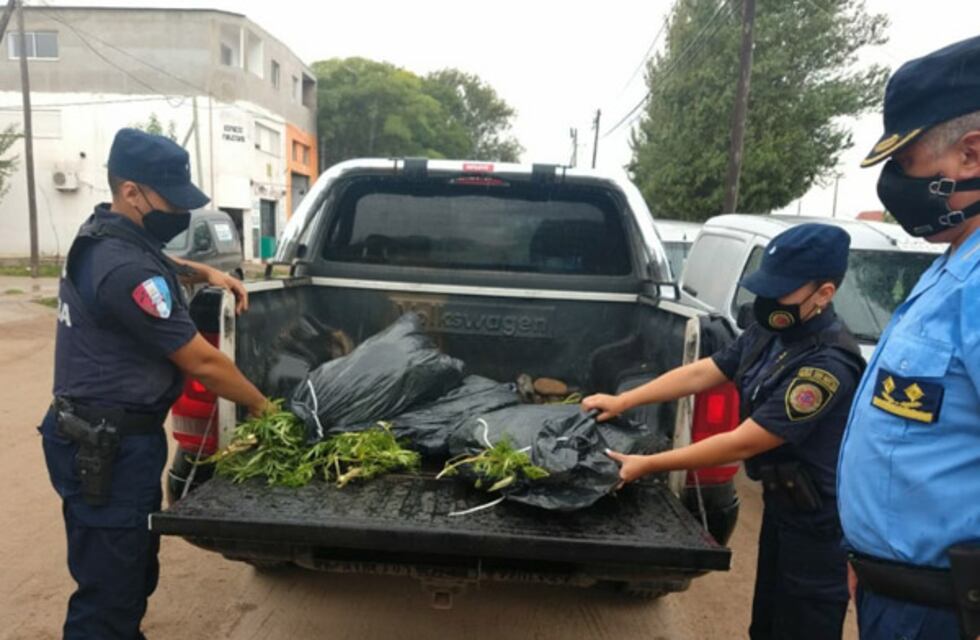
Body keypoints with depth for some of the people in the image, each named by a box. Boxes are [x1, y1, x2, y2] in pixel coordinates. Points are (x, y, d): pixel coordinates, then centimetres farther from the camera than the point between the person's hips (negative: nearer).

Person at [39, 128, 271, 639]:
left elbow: (156, 262, 31)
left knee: (132, 573, 22)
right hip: (106, 450, -10)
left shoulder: (103, 235, 6)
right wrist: (263, 407, -6)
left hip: (103, 436, 10)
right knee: (108, 595, 1)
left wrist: (205, 274, 13)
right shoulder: (126, 269, -25)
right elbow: (202, 362, -20)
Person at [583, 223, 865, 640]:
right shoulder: (770, 335, -2)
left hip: (818, 526, -8)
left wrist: (647, 465, -22)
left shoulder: (828, 364, -30)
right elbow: (700, 373, 3)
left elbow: (742, 444, -28)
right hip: (782, 505, 8)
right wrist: (622, 401, -3)